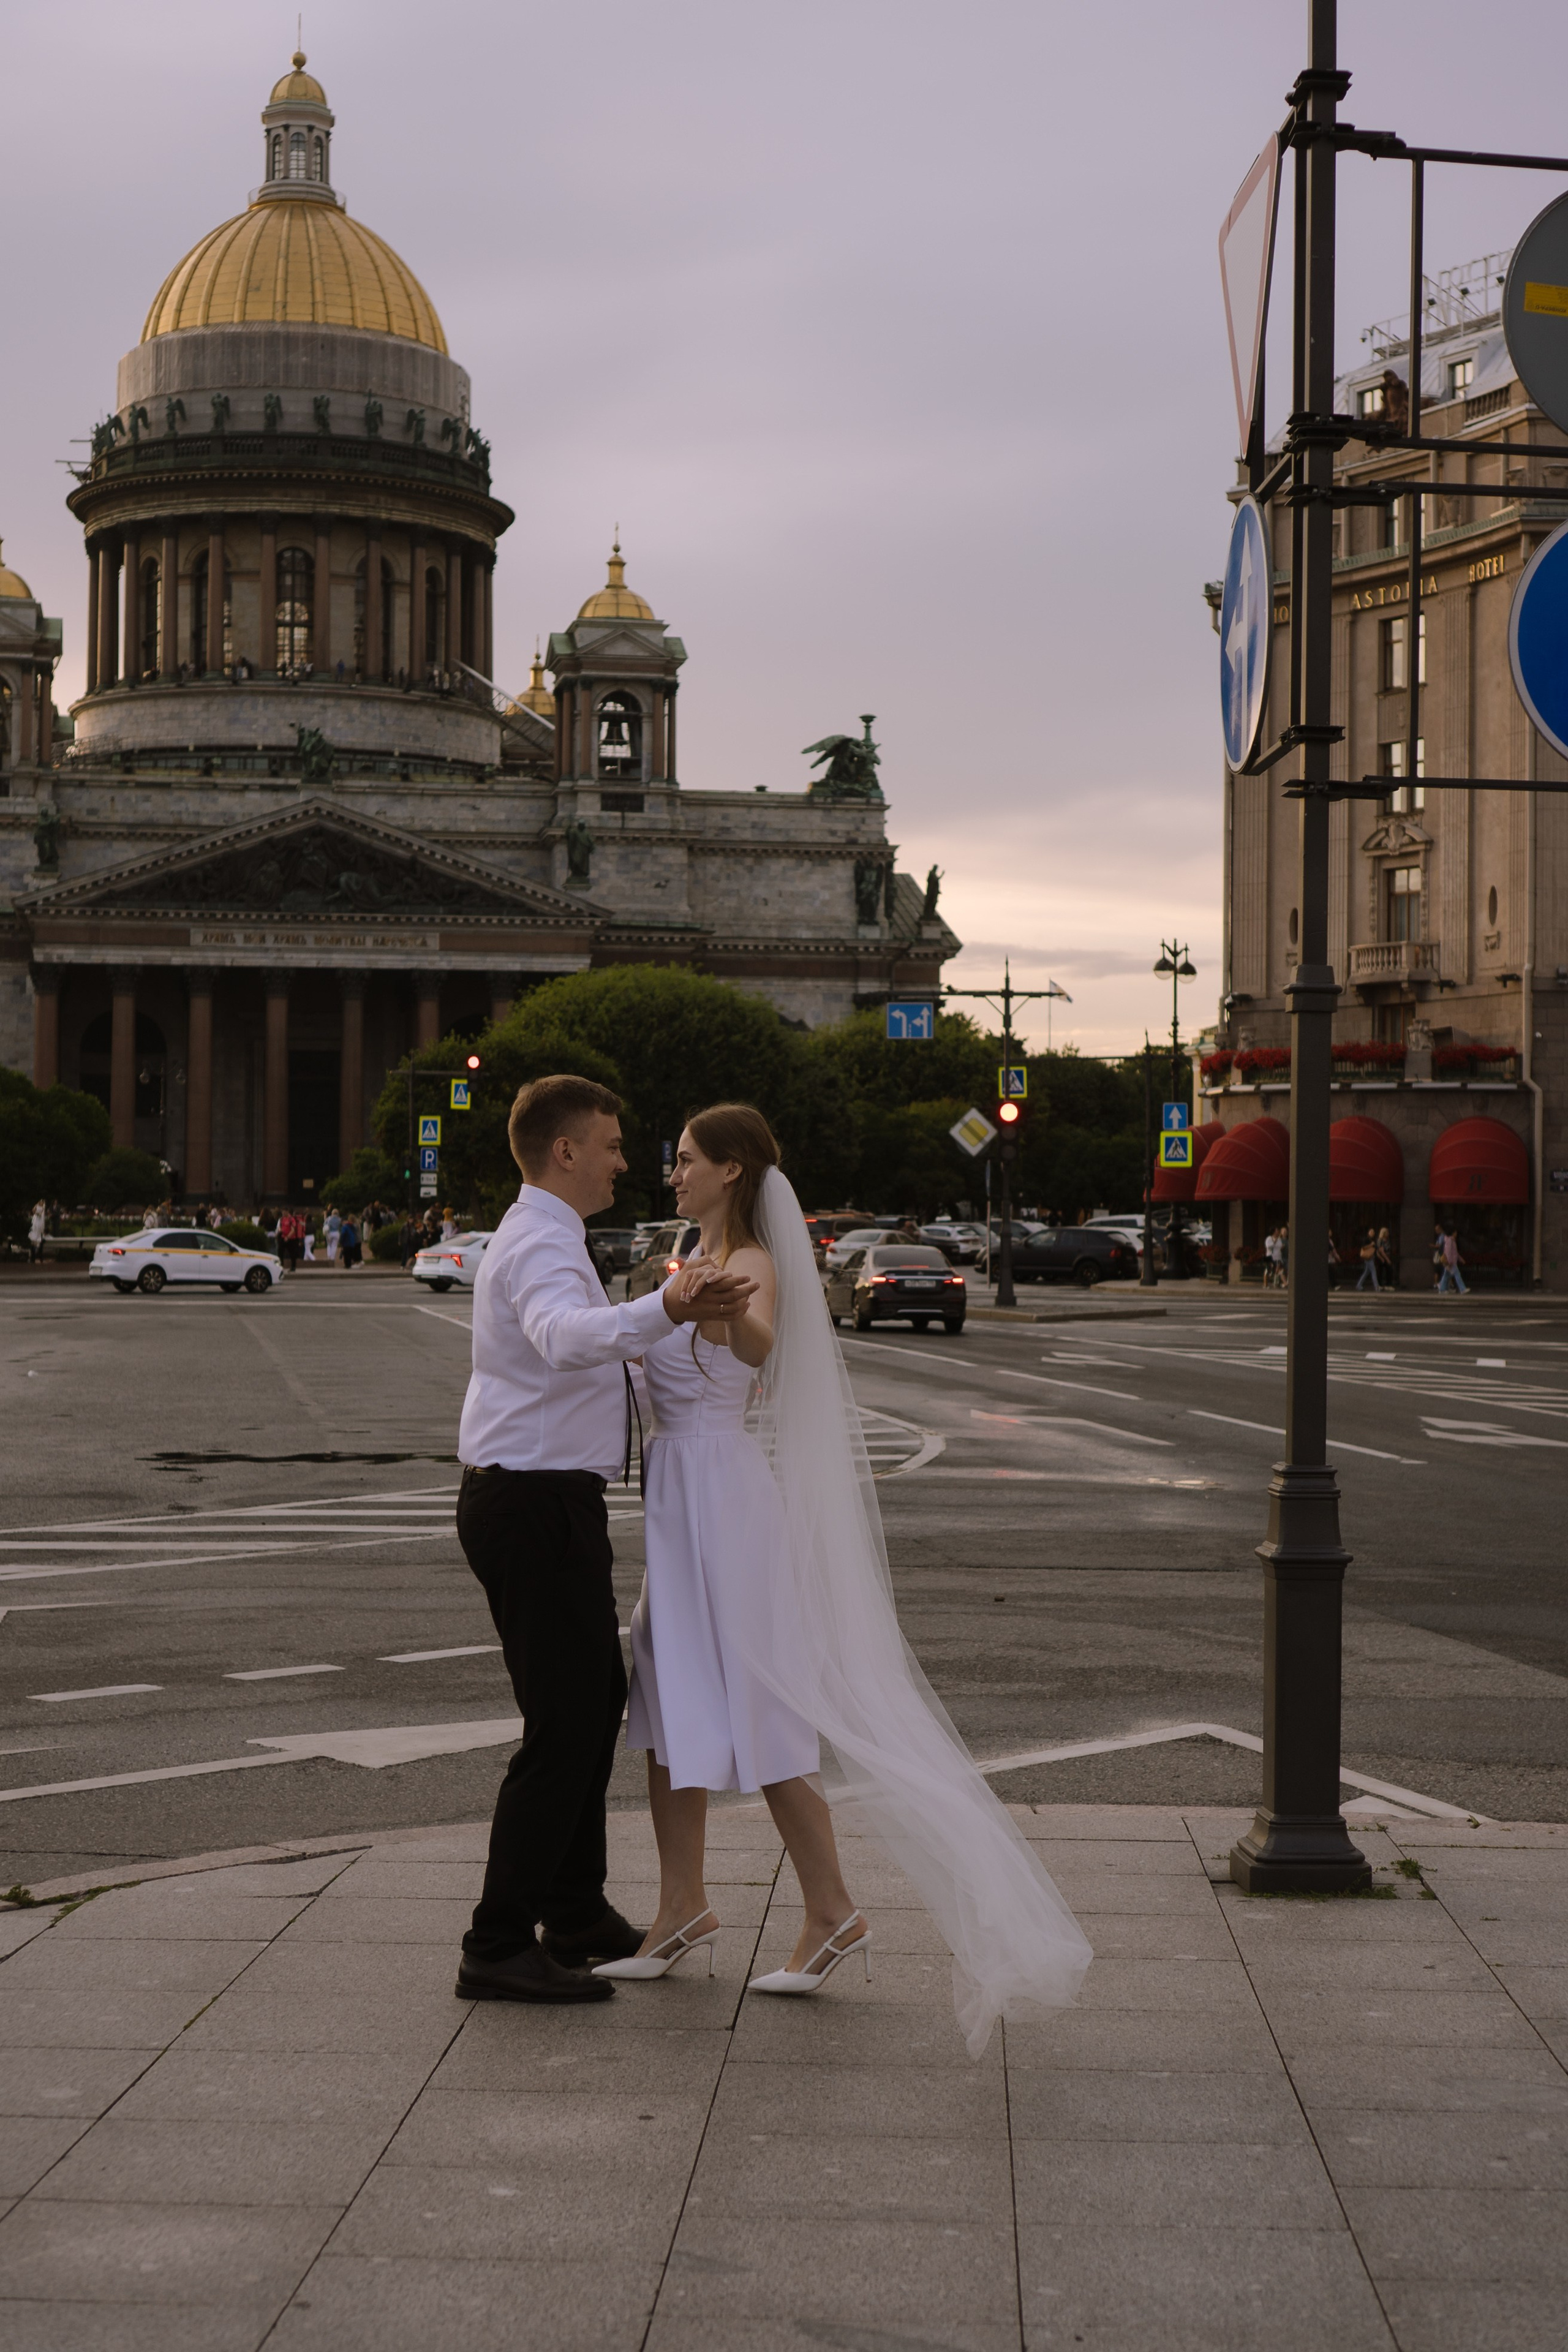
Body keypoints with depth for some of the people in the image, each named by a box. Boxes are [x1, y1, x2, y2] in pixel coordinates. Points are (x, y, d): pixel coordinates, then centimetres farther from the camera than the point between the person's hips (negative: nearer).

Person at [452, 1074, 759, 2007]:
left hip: (550, 1505, 11)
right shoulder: (541, 1246, -17)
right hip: (535, 1508, -11)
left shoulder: (546, 1241, 18)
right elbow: (569, 1337, -41)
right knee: (565, 1725, -8)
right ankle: (499, 1948, -4)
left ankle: (577, 1914, 32)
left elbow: (599, 1352, 33)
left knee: (598, 1700, 19)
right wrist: (670, 1311, -57)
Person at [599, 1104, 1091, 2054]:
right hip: (680, 1491, 10)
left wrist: (724, 1317, -61)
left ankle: (833, 1911, 2)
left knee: (756, 1706, -6)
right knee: (672, 1698, 11)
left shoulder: (753, 1267, -15)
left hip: (724, 1492, -10)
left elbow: (760, 1342, -42)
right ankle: (684, 1911, 19)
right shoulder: (695, 1263, 14)